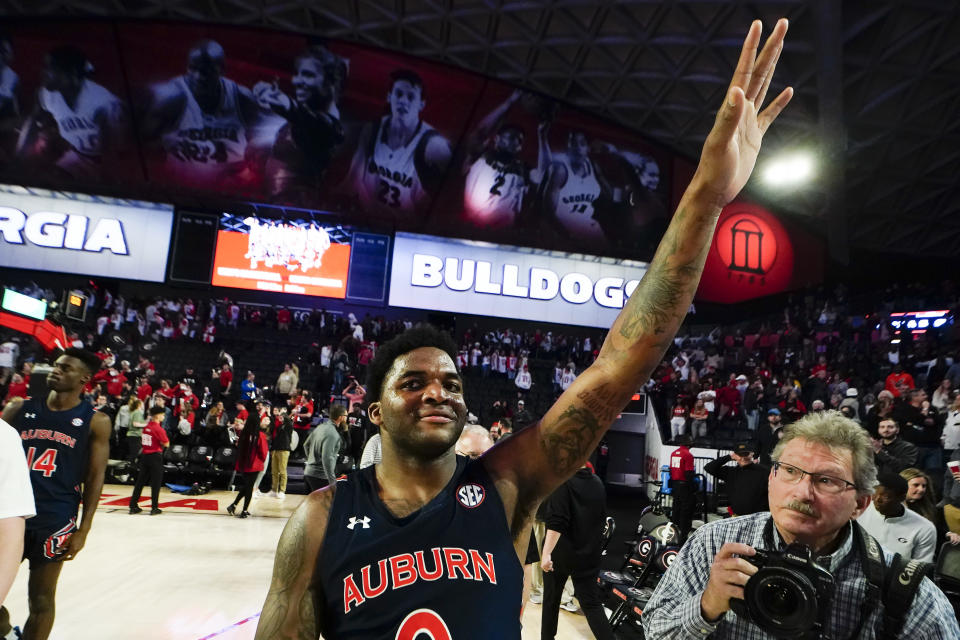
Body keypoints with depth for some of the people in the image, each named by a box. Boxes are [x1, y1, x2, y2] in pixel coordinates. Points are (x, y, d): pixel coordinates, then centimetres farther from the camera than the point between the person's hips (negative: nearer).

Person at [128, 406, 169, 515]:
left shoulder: (146, 427, 6)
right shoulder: (159, 429, -15)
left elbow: (142, 441, 18)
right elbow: (166, 444, -12)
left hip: (145, 456, 7)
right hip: (155, 456, -7)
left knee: (140, 481, 13)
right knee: (156, 483, 1)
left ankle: (133, 506, 18)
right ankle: (154, 508, 4)